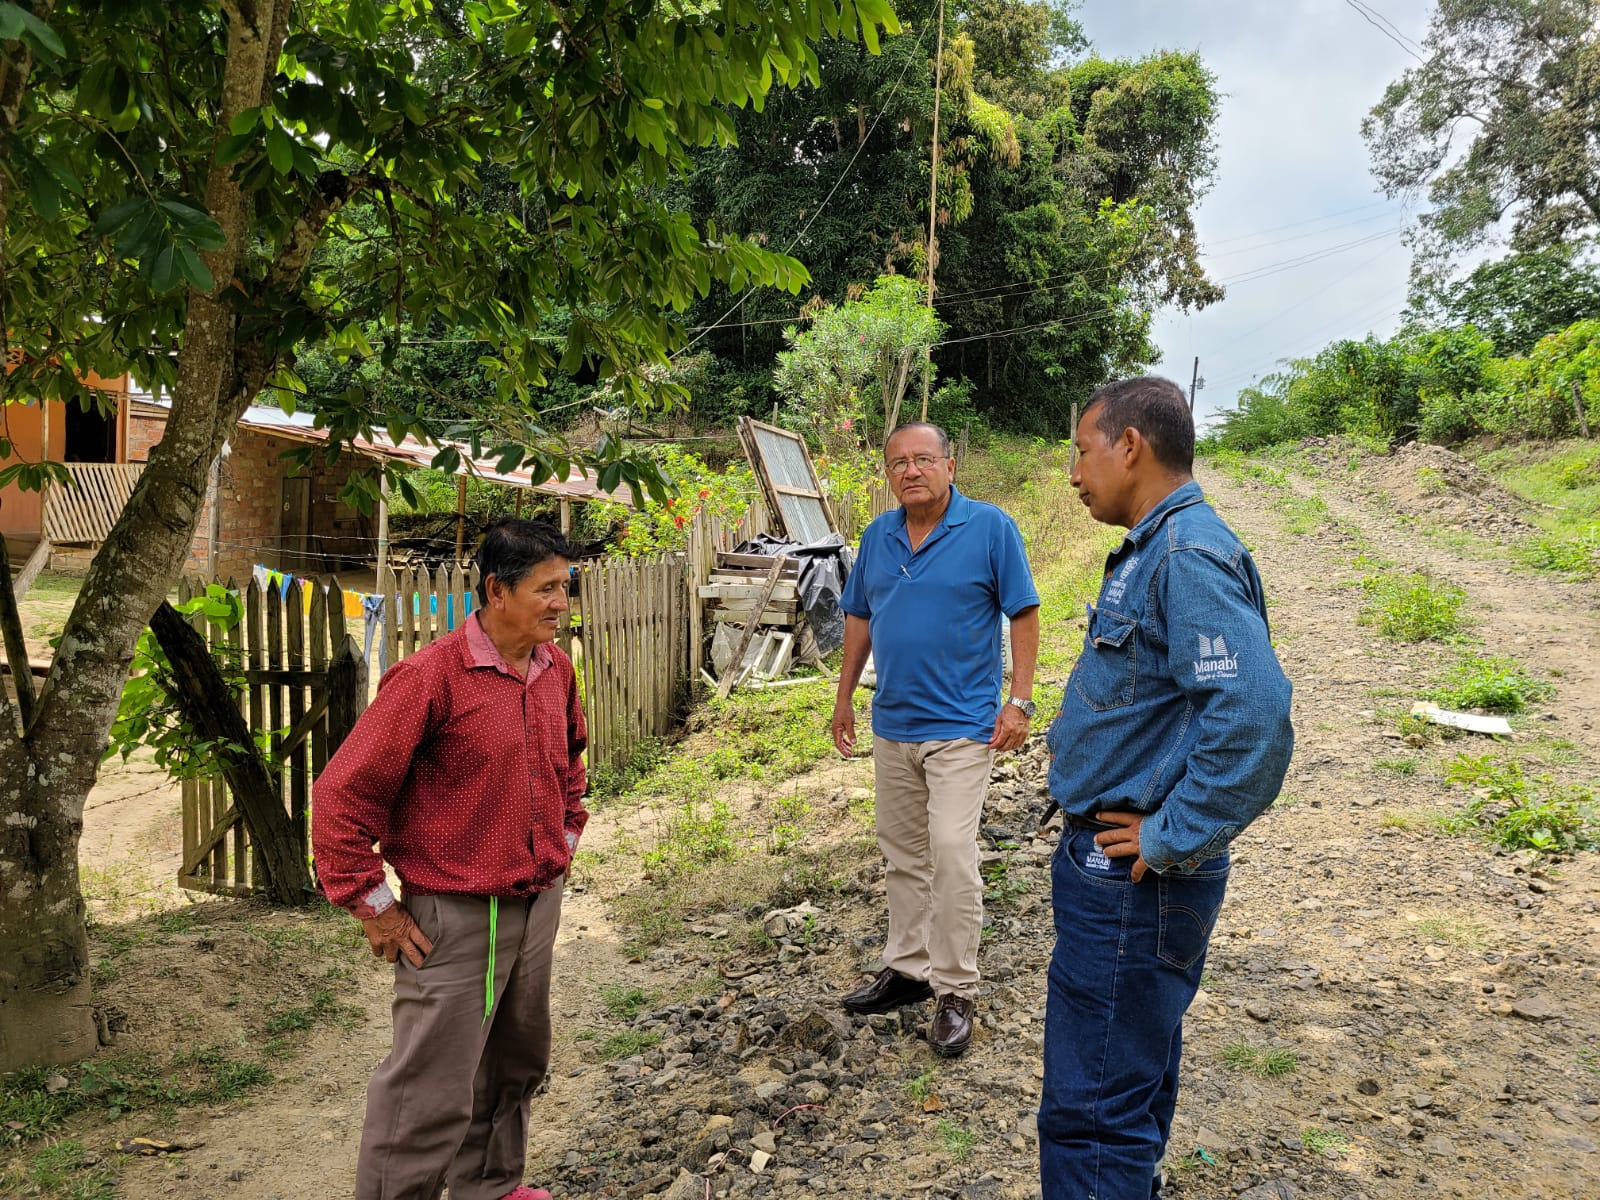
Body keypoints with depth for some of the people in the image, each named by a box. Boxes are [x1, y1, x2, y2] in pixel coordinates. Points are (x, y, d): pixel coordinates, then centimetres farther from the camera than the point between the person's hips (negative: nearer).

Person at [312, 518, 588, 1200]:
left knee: (514, 1066, 23)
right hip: (456, 917, -7)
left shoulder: (556, 667, 2)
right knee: (432, 1094, 3)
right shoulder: (432, 676, -20)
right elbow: (342, 793, -17)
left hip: (538, 906, 7)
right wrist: (374, 907, -12)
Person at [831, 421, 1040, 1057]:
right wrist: (844, 697, 14)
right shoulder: (878, 536, 6)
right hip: (891, 722, 6)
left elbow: (1023, 614, -7)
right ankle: (907, 968, 30)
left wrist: (1018, 701, -12)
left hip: (961, 723, -6)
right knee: (902, 854, 15)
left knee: (951, 853, -9)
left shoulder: (990, 527, -9)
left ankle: (955, 991, 6)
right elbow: (859, 618, 14)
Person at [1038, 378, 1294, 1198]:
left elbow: (1253, 712, -33)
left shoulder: (1188, 556, -20)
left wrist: (1172, 839, -24)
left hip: (1131, 883, -10)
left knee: (1090, 1107, -1)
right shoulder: (1152, 551, 12)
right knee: (1130, 1077, 25)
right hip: (1117, 875, 10)